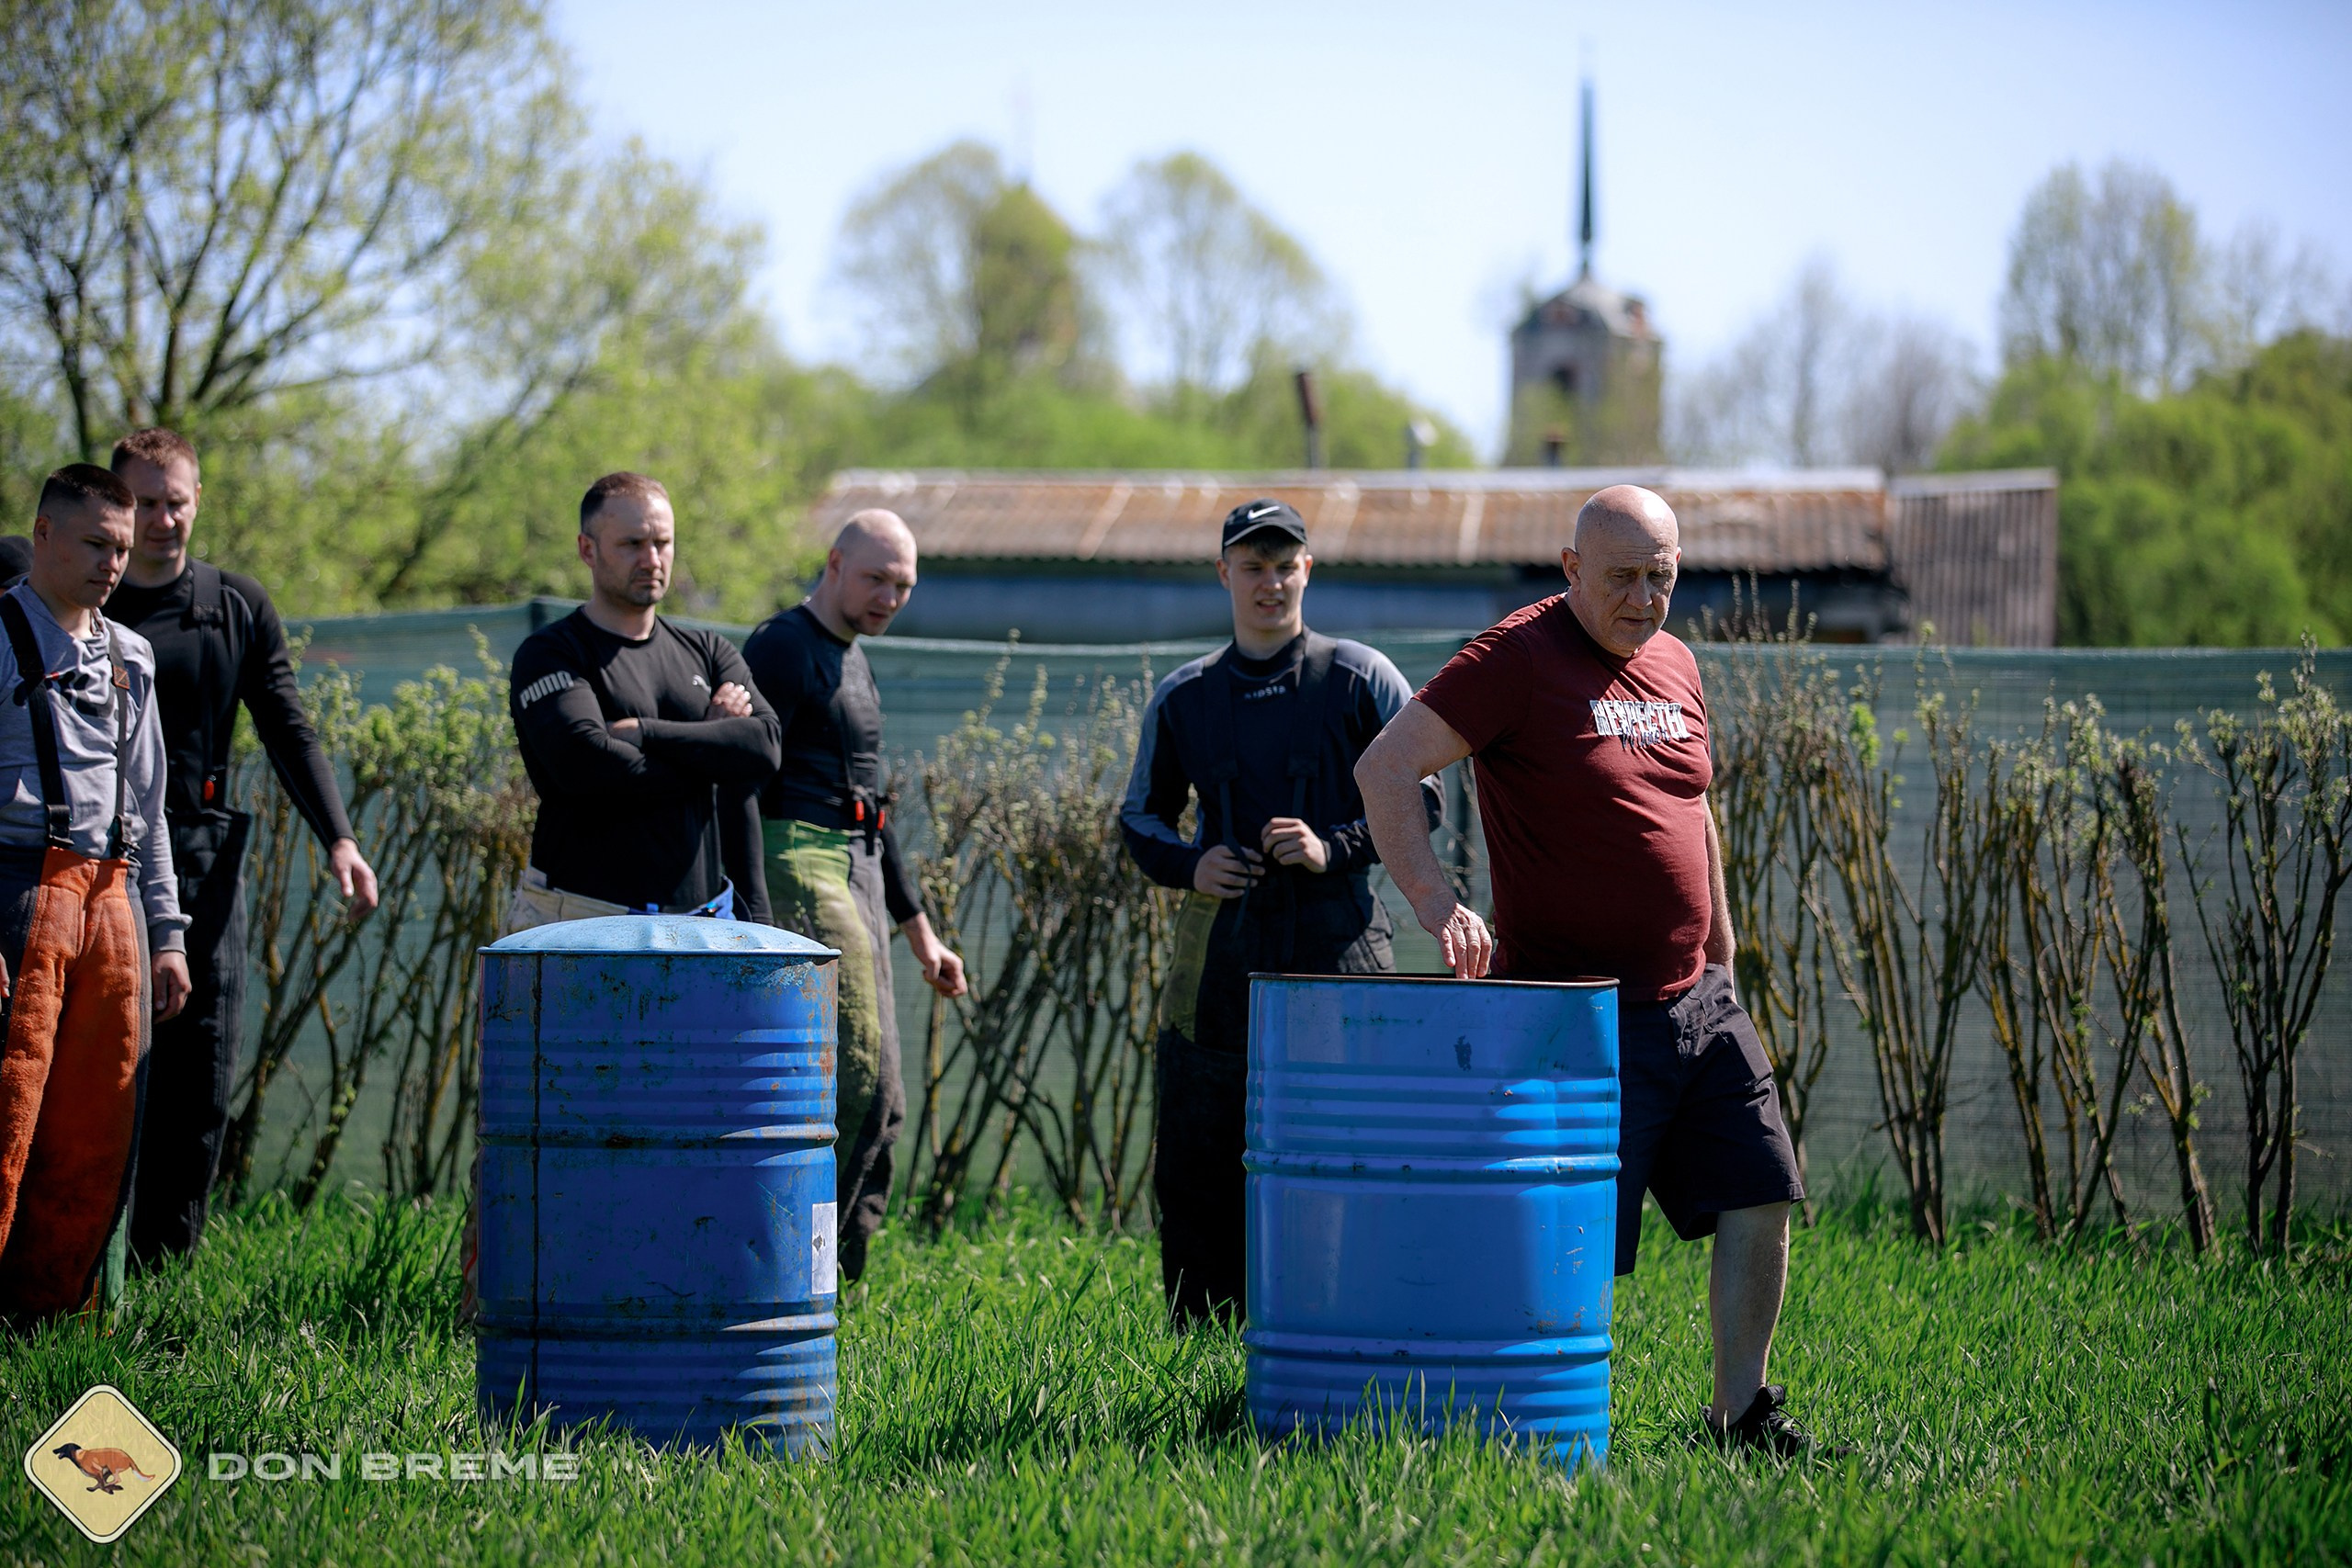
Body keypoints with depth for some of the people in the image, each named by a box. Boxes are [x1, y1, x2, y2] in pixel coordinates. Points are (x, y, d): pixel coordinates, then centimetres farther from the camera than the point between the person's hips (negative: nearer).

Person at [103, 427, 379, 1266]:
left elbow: (289, 731, 9)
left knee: (203, 1072, 2)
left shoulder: (238, 607, 10)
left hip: (204, 857, 3)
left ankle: (165, 1263, 9)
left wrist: (338, 837, -5)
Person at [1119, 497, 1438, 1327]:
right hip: (1221, 949, 3)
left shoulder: (1360, 679, 4)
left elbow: (1417, 805, 5)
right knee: (1191, 1167, 3)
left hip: (1337, 946, -3)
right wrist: (1188, 865, -1)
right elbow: (1140, 816, 20)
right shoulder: (1183, 697, 13)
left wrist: (1336, 849, -11)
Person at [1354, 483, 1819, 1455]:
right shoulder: (1519, 657, -10)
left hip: (1697, 1004, 7)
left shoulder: (1674, 665, 13)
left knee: (1760, 1198, 5)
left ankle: (1740, 1411, 14)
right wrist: (1433, 899, -25)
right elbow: (1384, 769, -15)